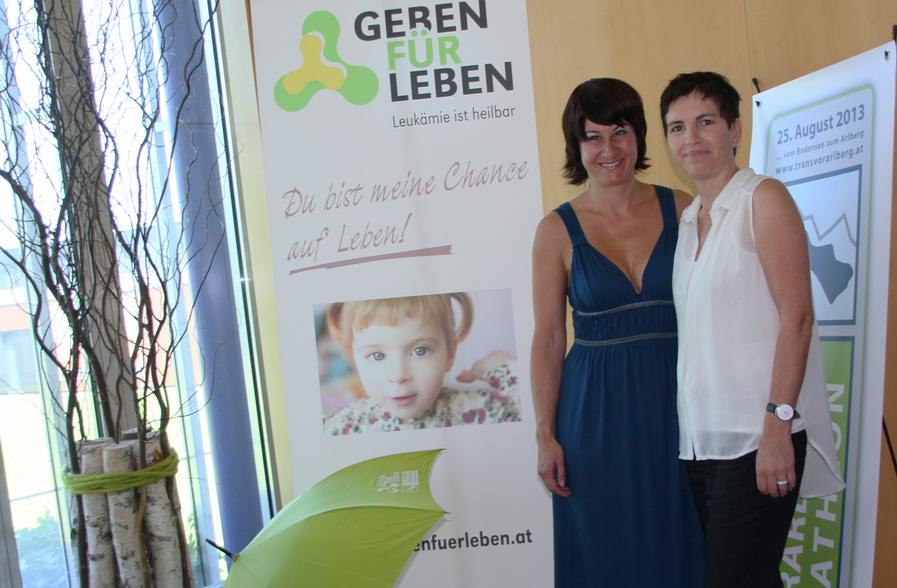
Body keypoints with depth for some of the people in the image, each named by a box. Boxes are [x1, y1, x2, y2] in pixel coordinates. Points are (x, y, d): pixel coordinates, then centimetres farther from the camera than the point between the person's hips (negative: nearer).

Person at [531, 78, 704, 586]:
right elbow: (548, 340, -1)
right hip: (596, 411, -1)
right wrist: (545, 435, -3)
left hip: (675, 403, 2)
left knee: (678, 546, 12)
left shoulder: (682, 210, 1)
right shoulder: (558, 230, -3)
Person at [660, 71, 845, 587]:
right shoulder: (688, 220, 15)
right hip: (701, 437, 7)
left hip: (757, 436, -7)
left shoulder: (764, 199, -5)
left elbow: (796, 315, -13)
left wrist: (777, 425, -19)